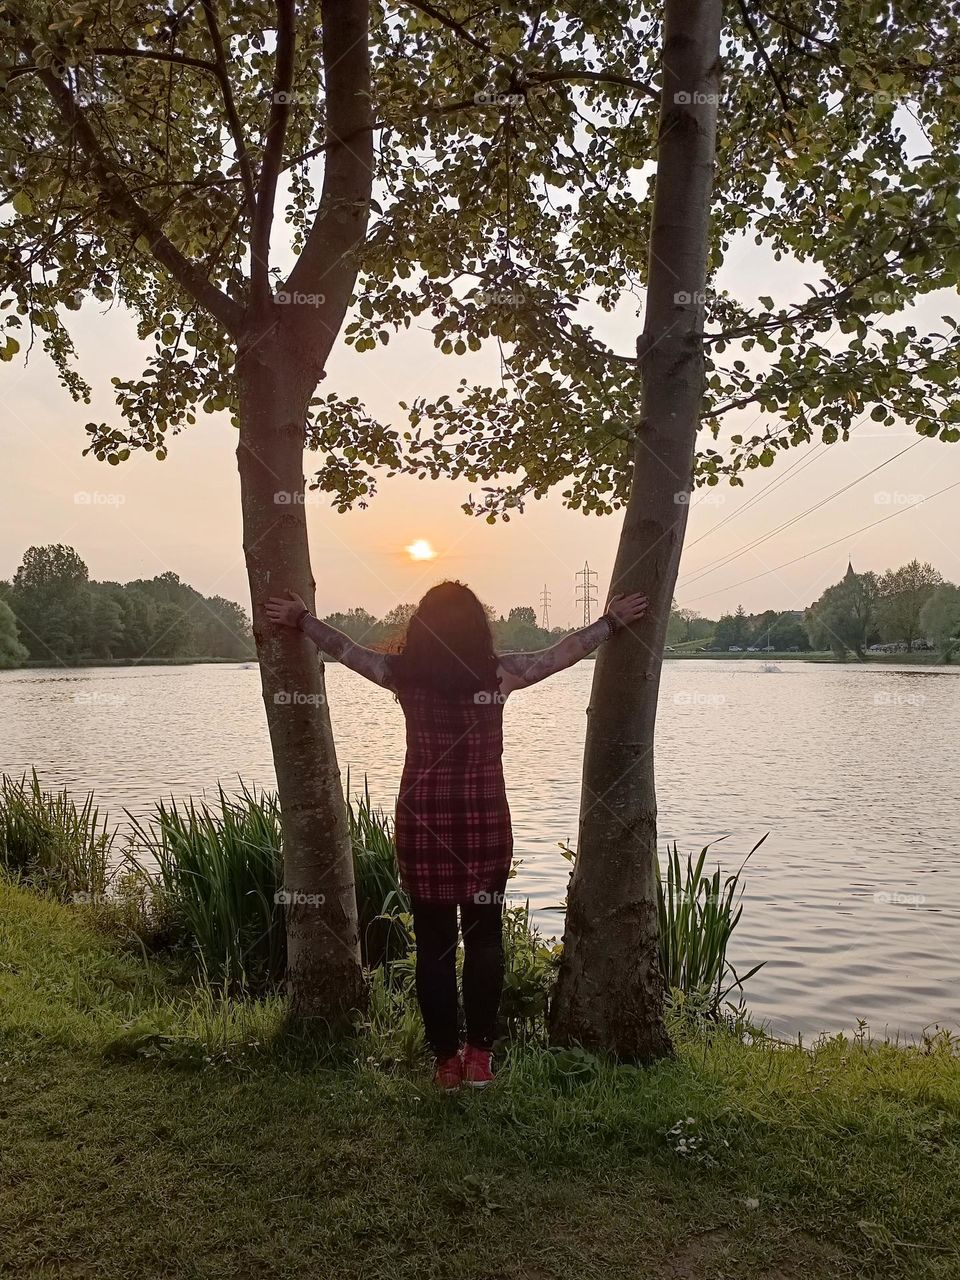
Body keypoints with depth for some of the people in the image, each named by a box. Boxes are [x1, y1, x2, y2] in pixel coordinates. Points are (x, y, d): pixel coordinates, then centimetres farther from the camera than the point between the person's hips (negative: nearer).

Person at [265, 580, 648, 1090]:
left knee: (434, 943, 9)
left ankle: (447, 1060, 18)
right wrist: (612, 621, 19)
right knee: (484, 937, 13)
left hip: (421, 821, 1)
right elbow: (563, 652, 5)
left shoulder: (404, 674, -3)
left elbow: (344, 647, 9)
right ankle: (479, 1055, 19)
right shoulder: (497, 673, -5)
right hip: (485, 820, 0)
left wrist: (300, 617, 24)